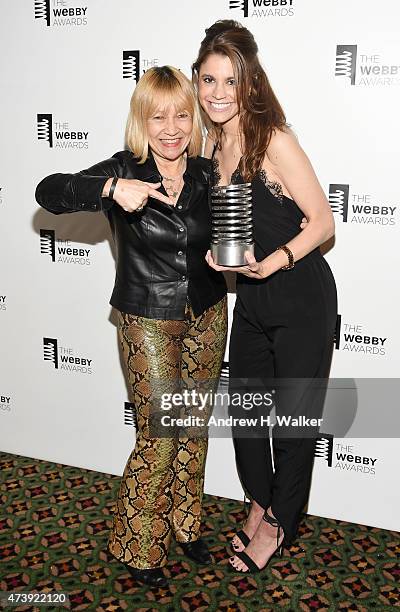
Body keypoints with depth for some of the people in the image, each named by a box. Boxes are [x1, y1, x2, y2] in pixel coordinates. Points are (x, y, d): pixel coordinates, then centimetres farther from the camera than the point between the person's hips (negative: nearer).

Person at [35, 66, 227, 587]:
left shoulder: (206, 174, 0)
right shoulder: (124, 171, -12)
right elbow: (48, 193, -22)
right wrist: (112, 188, -36)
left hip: (207, 318, 5)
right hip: (148, 323, -4)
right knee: (158, 435, 0)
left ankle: (184, 523, 38)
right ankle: (138, 545, 24)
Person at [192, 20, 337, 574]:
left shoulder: (273, 139, -18)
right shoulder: (212, 143, 3)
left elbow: (322, 221, -16)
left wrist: (275, 261, -29)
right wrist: (214, 252, -3)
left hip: (301, 298, -7)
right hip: (251, 300, 7)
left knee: (293, 417, 8)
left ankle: (278, 523, 30)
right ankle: (260, 502, 41)